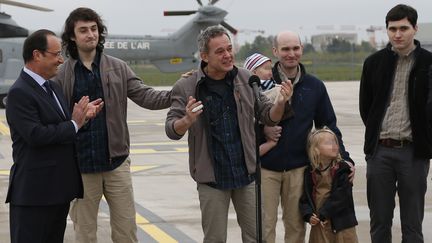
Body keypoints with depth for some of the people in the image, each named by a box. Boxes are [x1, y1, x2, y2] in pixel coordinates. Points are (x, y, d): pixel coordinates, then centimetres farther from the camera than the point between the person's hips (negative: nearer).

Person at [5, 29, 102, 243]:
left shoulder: (53, 87, 14)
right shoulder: (19, 93, -15)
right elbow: (36, 135, -24)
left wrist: (83, 115, -1)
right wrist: (74, 124, -14)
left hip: (59, 188, 9)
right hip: (34, 192, -9)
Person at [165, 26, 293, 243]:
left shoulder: (246, 80, 1)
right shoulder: (186, 87, -7)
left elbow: (268, 117, 7)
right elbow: (171, 130, -9)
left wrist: (280, 103, -15)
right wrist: (187, 121, -31)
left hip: (246, 174, 2)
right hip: (212, 177, -2)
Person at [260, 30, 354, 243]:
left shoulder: (314, 86, 6)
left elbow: (328, 125, 11)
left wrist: (344, 158, 3)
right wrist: (261, 127, -15)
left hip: (298, 167, 2)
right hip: (266, 166, -2)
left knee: (296, 225, 9)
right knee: (265, 225, 1)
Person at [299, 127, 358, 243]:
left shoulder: (343, 169, -7)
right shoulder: (310, 172, 5)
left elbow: (340, 197, -14)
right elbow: (305, 198, 6)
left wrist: (324, 214, -16)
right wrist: (309, 215, -12)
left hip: (341, 224, -4)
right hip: (319, 225, 4)